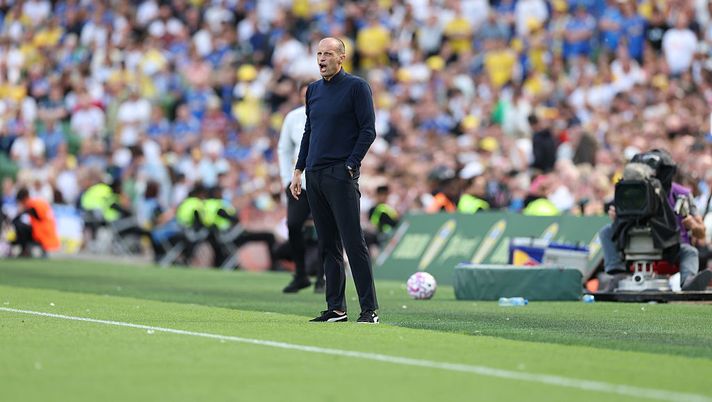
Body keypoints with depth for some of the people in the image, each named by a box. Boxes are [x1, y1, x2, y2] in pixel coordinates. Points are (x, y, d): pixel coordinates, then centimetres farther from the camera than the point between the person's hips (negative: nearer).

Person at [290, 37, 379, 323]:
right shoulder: (313, 90, 16)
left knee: (353, 243, -10)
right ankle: (336, 308, 11)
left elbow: (368, 130, -7)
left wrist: (350, 165, -12)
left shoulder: (356, 87, -4)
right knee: (328, 246, 8)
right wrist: (298, 171, 15)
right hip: (315, 176, 7)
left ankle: (369, 309, -9)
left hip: (341, 176, -7)